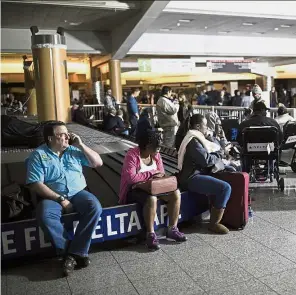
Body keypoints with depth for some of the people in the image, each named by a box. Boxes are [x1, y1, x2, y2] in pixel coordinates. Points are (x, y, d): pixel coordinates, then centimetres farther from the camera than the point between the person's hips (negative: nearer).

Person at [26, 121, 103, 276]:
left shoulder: (74, 150, 7)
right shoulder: (38, 155, -3)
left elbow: (98, 163, 6)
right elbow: (35, 184, -11)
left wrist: (81, 145, -4)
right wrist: (60, 199, -17)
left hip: (78, 193, 3)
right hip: (53, 197, -2)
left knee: (95, 207, -26)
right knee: (45, 216, -33)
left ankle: (74, 253, -19)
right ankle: (77, 253, -18)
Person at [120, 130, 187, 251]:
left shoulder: (155, 154, 2)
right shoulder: (132, 155, -19)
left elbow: (161, 174, 6)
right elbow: (131, 178, -29)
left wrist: (158, 175, -20)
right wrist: (151, 174, -22)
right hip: (134, 190, -7)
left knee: (176, 194, -14)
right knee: (152, 199, -37)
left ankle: (172, 229, -3)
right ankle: (151, 234, -21)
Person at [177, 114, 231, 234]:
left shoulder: (197, 139, 20)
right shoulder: (193, 141, -14)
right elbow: (206, 160, -20)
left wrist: (217, 154, 0)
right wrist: (218, 155, -2)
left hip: (197, 174, 11)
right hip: (192, 178, -11)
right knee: (225, 188, -22)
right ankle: (214, 223, -12)